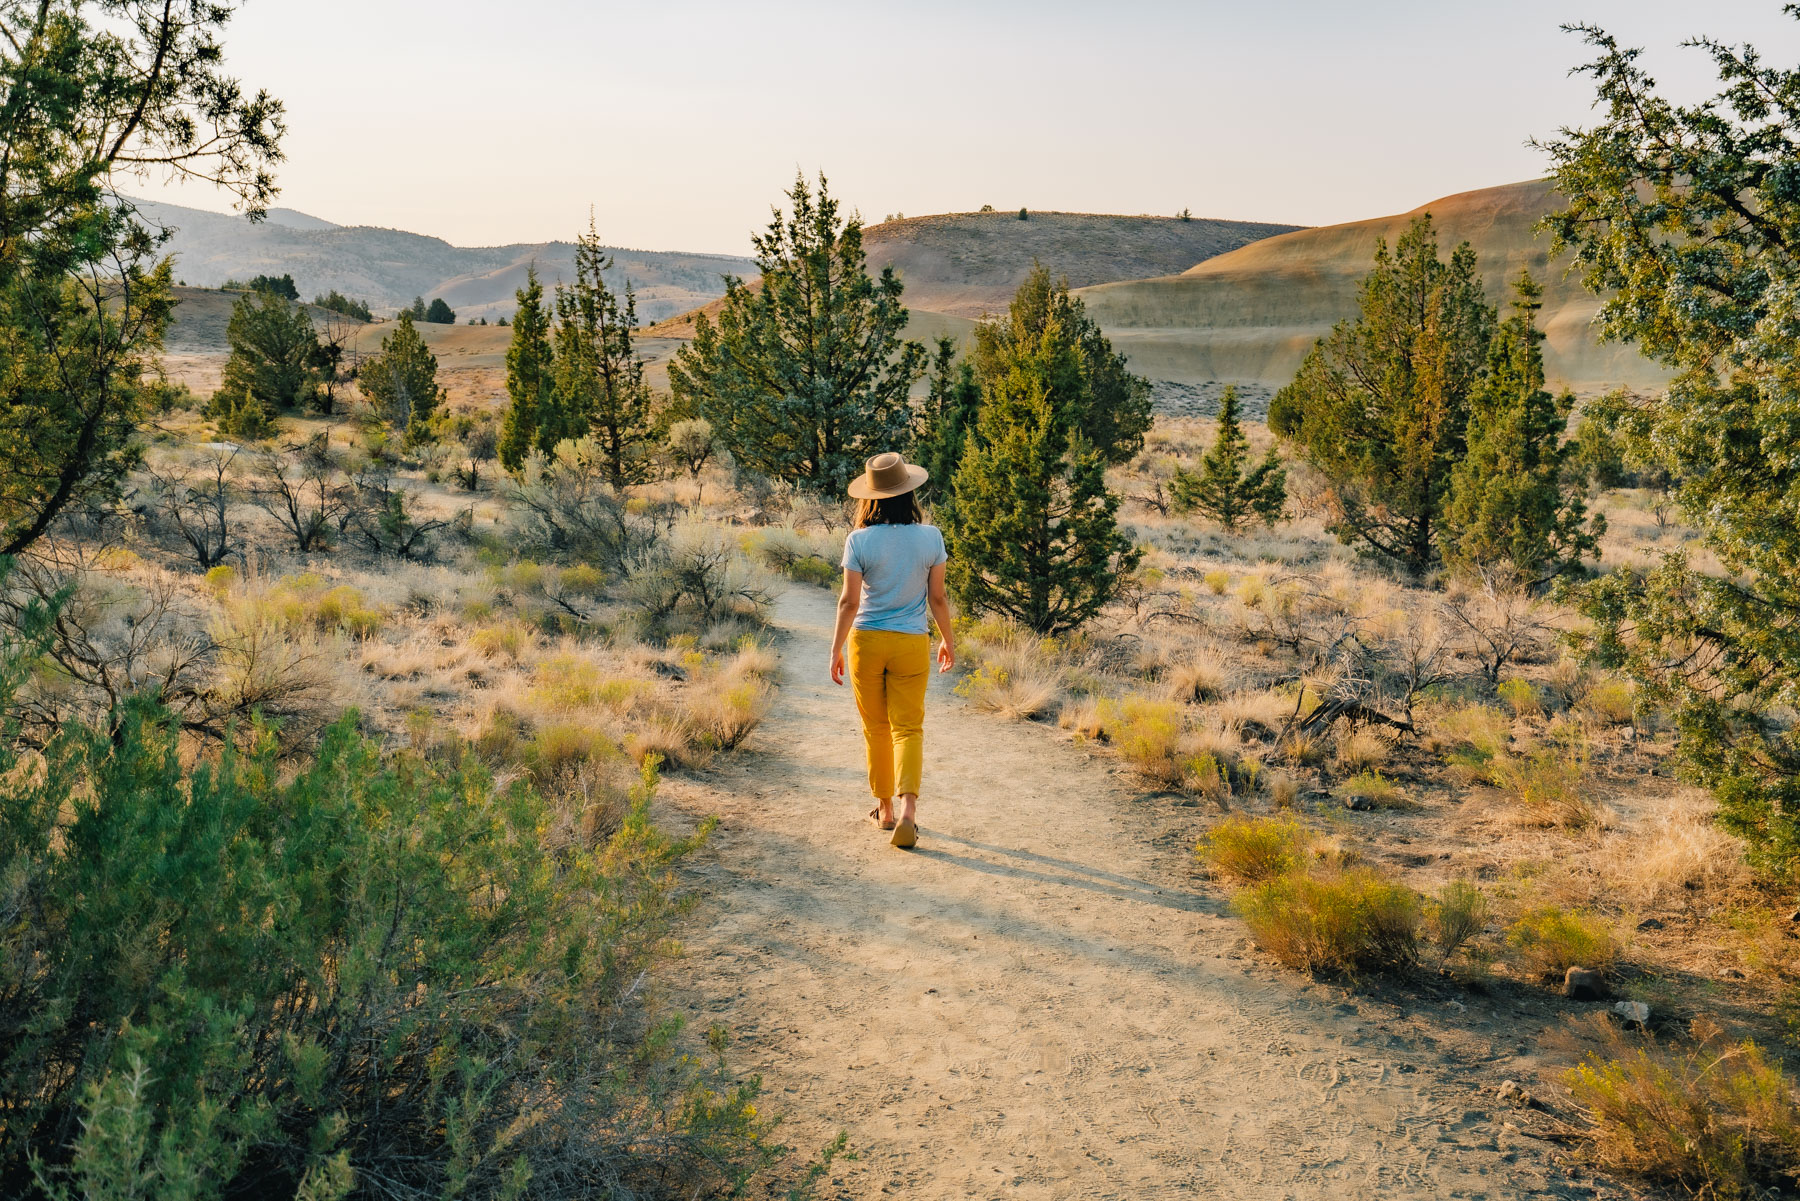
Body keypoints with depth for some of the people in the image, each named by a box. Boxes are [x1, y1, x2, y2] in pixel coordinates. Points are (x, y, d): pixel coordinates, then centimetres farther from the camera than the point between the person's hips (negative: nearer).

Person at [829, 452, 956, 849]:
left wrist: (835, 650, 1)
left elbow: (849, 601, -8)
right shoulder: (931, 537, -4)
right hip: (912, 644, 0)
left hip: (866, 641, 0)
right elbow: (937, 598, 1)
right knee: (908, 727, 3)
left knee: (875, 728, 14)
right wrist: (949, 640, 15)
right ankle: (908, 808, -16)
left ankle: (885, 808, 25)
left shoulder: (859, 541, -8)